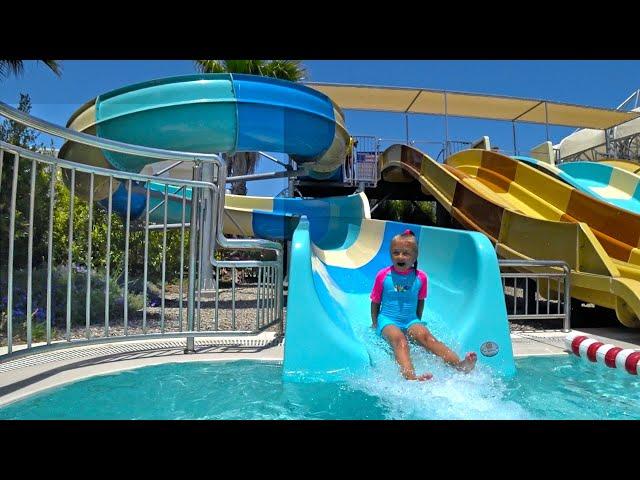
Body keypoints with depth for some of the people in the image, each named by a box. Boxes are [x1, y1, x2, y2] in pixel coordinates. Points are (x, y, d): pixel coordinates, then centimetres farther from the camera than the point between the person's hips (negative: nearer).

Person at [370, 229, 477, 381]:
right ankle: (410, 377, -57)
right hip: (388, 320, -2)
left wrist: (417, 322, 16)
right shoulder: (383, 275, -2)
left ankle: (460, 364, -43)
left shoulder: (420, 277, 3)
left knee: (426, 336, -27)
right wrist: (375, 324, 7)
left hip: (411, 320, 2)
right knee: (399, 339, -33)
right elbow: (375, 302, 6)